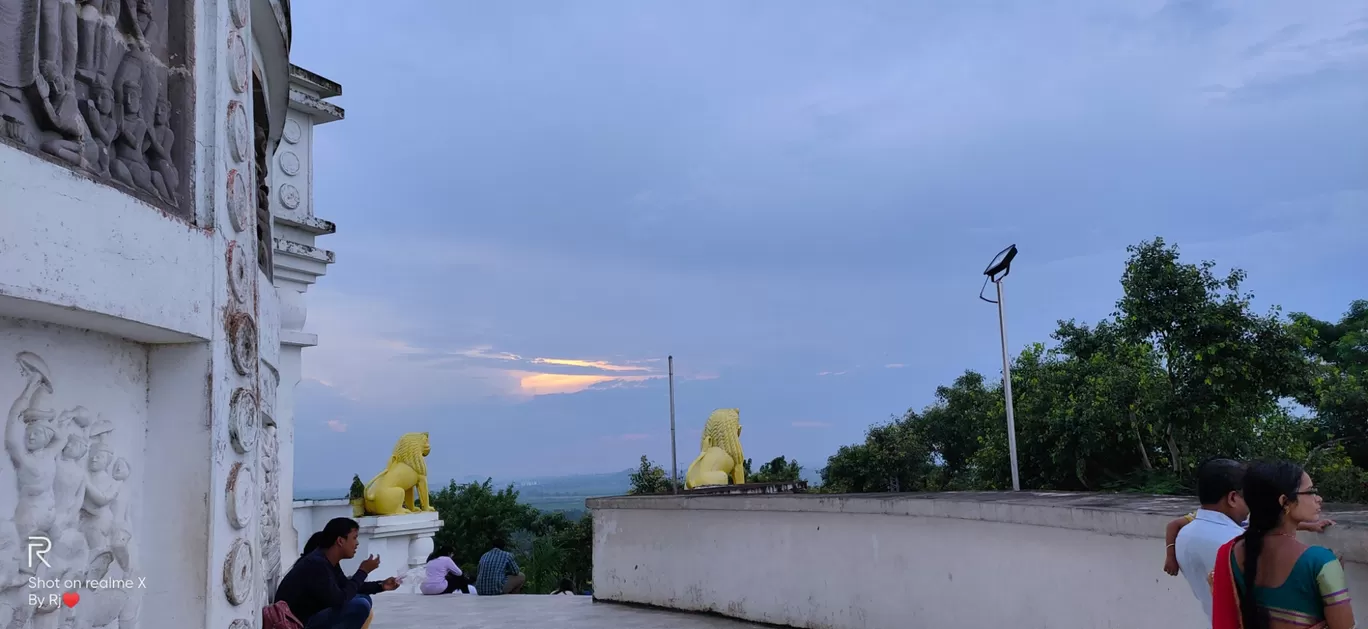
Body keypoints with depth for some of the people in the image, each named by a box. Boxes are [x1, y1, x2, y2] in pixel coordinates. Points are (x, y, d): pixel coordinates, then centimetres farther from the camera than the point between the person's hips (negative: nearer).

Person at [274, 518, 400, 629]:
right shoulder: (316, 564, -24)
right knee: (360, 606, -21)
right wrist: (363, 571, -15)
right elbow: (339, 600, -25)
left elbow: (346, 586, 21)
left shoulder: (329, 561, 5)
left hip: (311, 617, 10)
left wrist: (381, 586, 10)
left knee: (363, 598, 10)